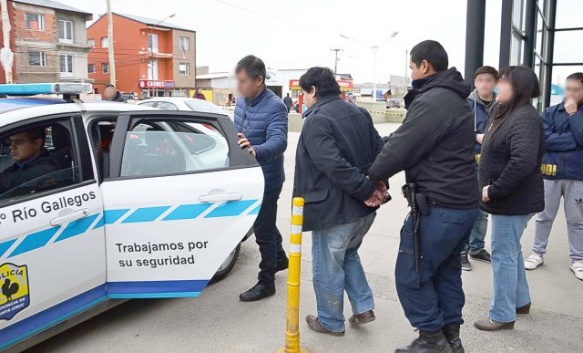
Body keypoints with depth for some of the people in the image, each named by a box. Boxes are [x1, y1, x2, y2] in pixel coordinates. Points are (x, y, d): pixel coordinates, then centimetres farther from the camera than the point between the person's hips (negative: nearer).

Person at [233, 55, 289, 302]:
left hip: (266, 179, -8)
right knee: (264, 222, 24)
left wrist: (255, 151, -56)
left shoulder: (275, 106, -22)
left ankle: (266, 282, 18)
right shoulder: (241, 101, 4)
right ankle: (280, 258, 47)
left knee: (262, 229, 2)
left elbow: (278, 142, -36)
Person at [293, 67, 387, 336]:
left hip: (334, 210, -9)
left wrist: (366, 189, -21)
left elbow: (335, 167, -27)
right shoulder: (358, 113, 11)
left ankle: (331, 322, 26)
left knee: (327, 269, 10)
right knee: (349, 256, 29)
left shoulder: (316, 121, -16)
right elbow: (380, 150, 10)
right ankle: (363, 308, 29)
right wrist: (377, 184, 3)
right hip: (363, 208, 9)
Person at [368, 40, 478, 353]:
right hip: (463, 203, 10)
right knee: (446, 269, 19)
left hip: (438, 207, -10)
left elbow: (401, 147, -18)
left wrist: (372, 175, -2)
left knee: (411, 275, 1)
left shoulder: (431, 101, -18)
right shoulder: (456, 99, 16)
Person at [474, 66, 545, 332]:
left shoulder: (525, 118, -20)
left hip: (514, 199, -10)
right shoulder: (508, 113, 12)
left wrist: (494, 191, -25)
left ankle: (502, 315, 12)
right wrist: (492, 189, 8)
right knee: (511, 251, 21)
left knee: (504, 254, -1)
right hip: (508, 197, 10)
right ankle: (520, 301, 37)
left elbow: (523, 162, -33)